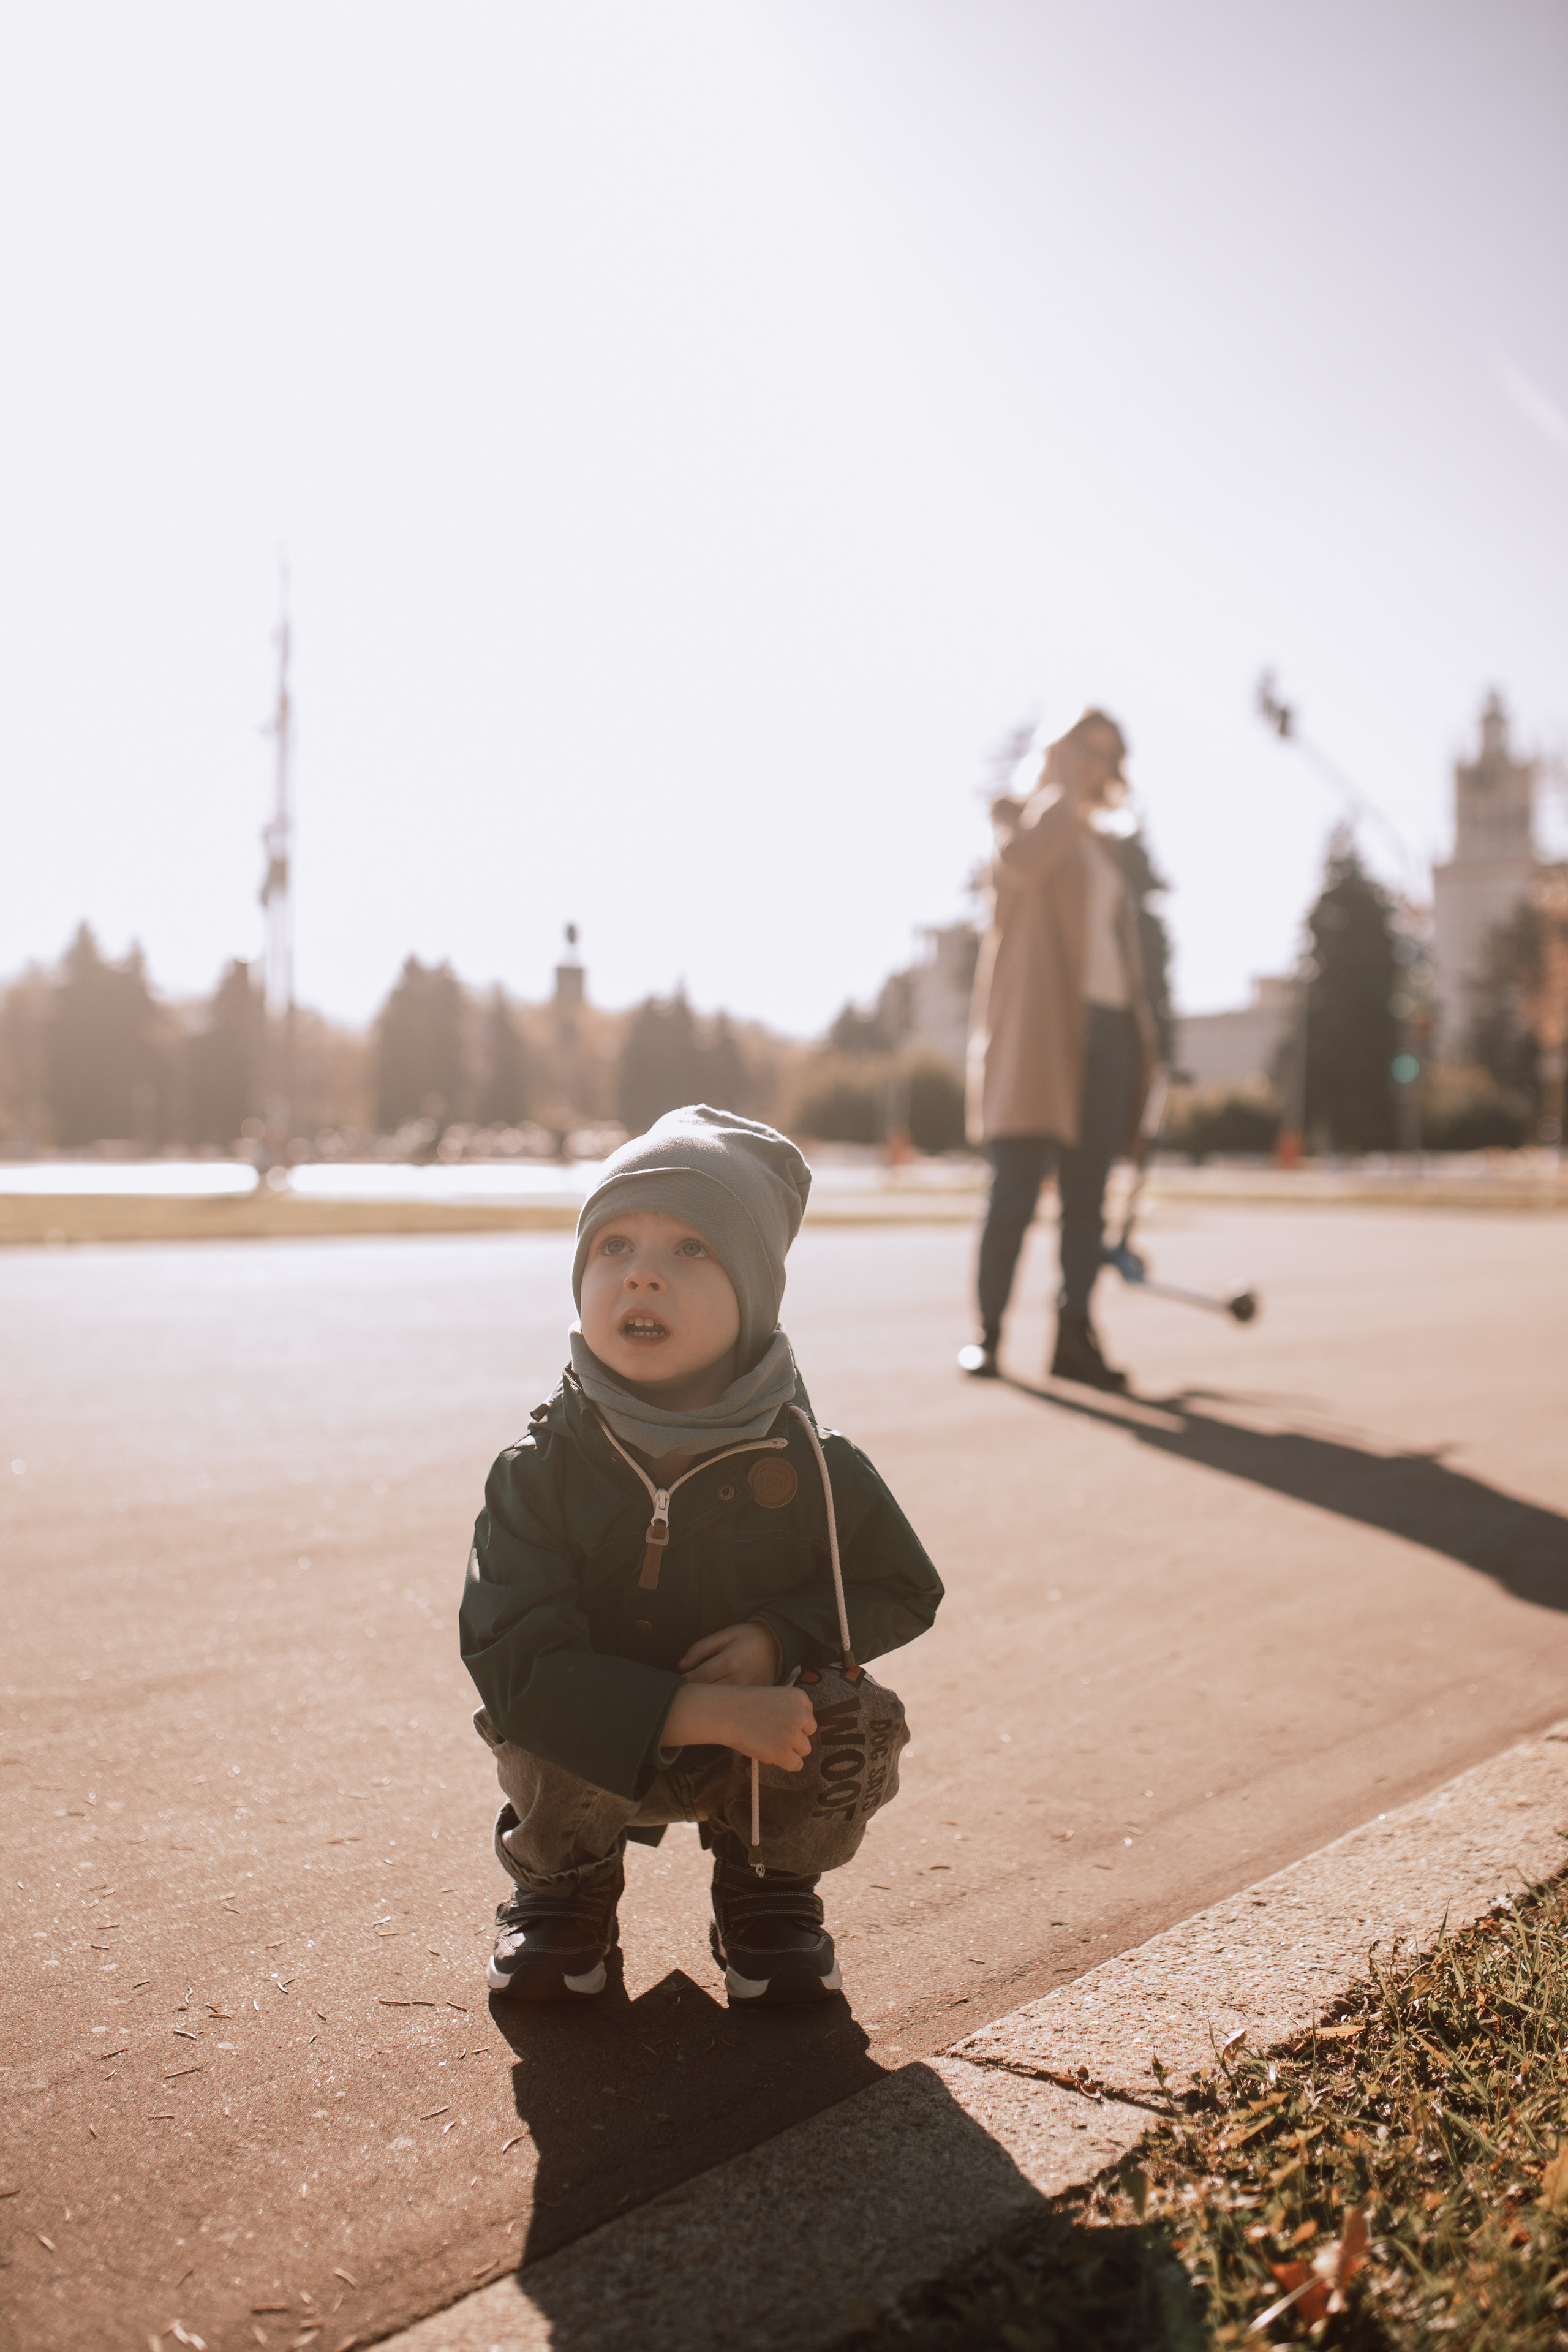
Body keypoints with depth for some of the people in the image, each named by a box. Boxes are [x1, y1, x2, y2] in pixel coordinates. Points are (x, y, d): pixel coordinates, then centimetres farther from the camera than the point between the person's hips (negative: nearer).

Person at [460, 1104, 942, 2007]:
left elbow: (905, 1592, 0)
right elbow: (515, 1663, -26)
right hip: (604, 1758, -1)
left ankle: (769, 1881, 10)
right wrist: (707, 1711, -37)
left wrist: (780, 1635, -21)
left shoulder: (810, 1466, -16)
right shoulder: (542, 1471, -19)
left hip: (765, 1754, 1)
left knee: (859, 1725, -25)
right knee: (541, 1745, -30)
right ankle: (566, 1881, 9)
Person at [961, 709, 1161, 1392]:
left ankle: (1074, 1336, 3)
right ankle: (987, 1333, -3)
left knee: (1088, 1193, 1)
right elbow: (1018, 863, -18)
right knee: (1018, 1185, -9)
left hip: (1105, 1026, 6)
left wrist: (1140, 1026, 14)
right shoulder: (1023, 815, 7)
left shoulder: (1098, 845, 26)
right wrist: (1064, 794, -7)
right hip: (1037, 1027, -6)